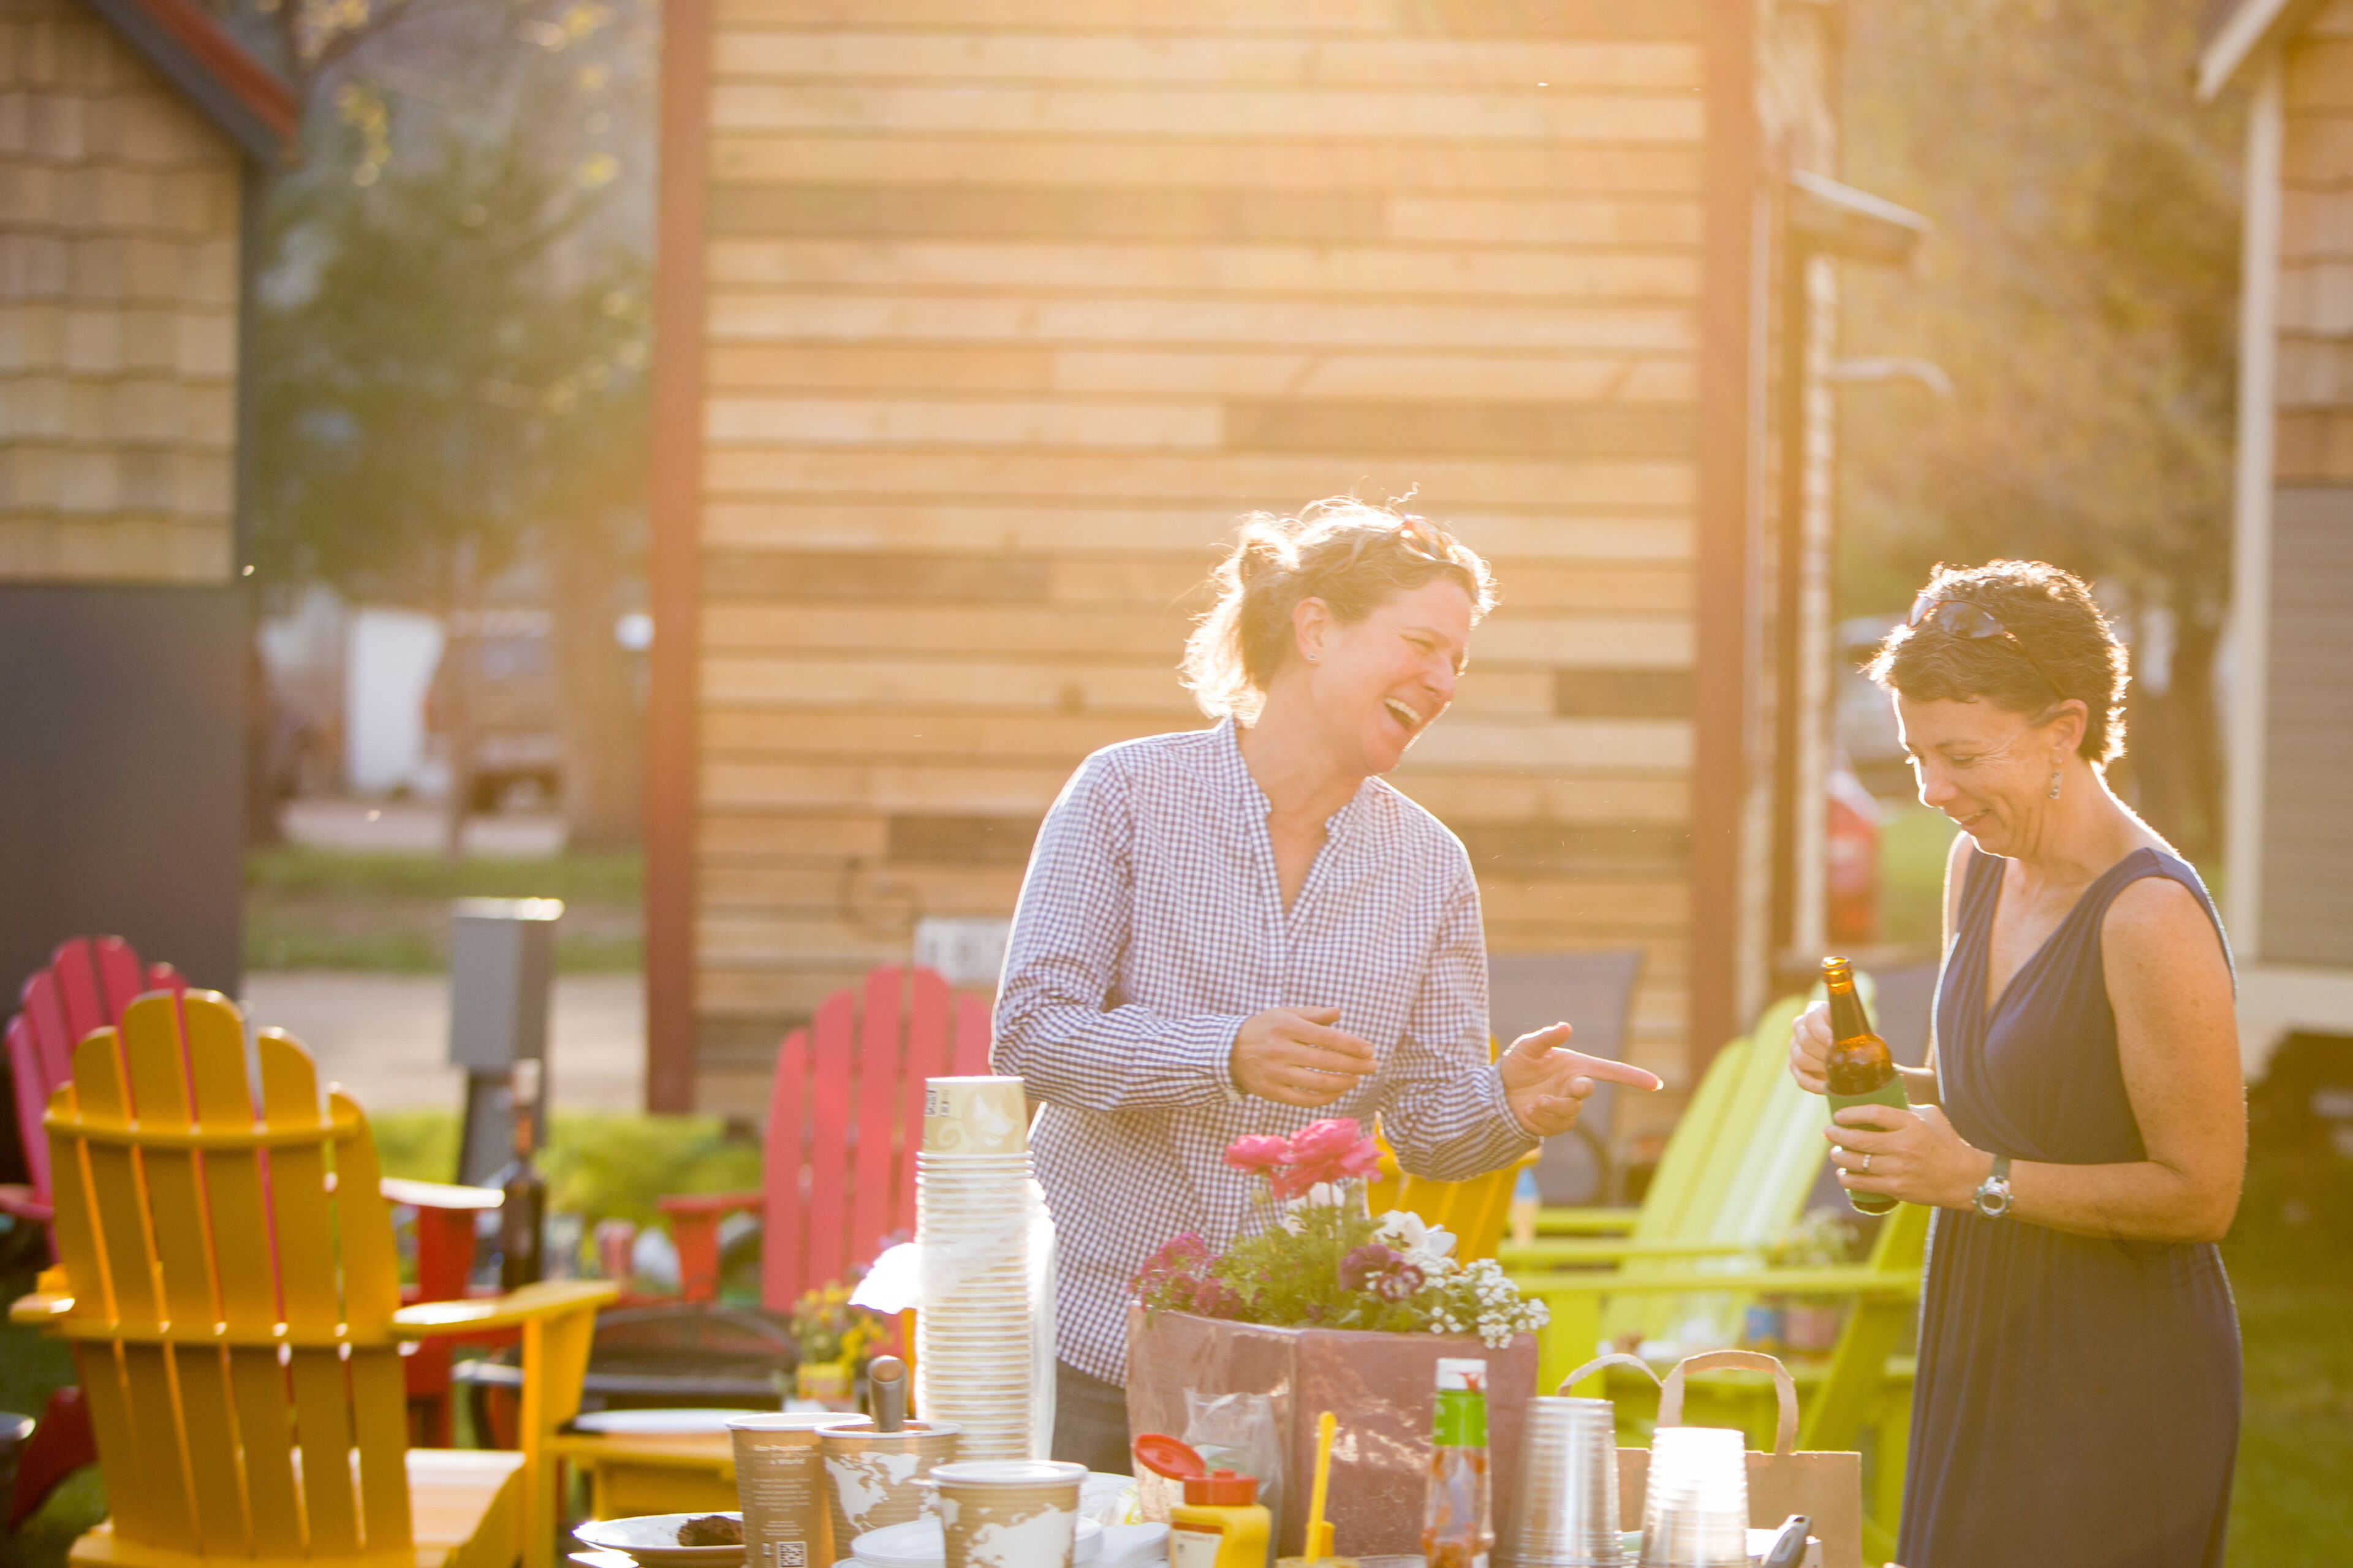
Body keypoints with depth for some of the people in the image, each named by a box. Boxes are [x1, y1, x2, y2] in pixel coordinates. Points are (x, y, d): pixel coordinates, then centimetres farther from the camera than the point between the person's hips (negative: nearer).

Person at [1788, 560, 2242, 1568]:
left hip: (2117, 1381, -8)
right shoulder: (1980, 863, 5)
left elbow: (2201, 1194, -19)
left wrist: (1979, 1179, -22)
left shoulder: (2151, 917, -21)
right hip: (1984, 1352, 8)